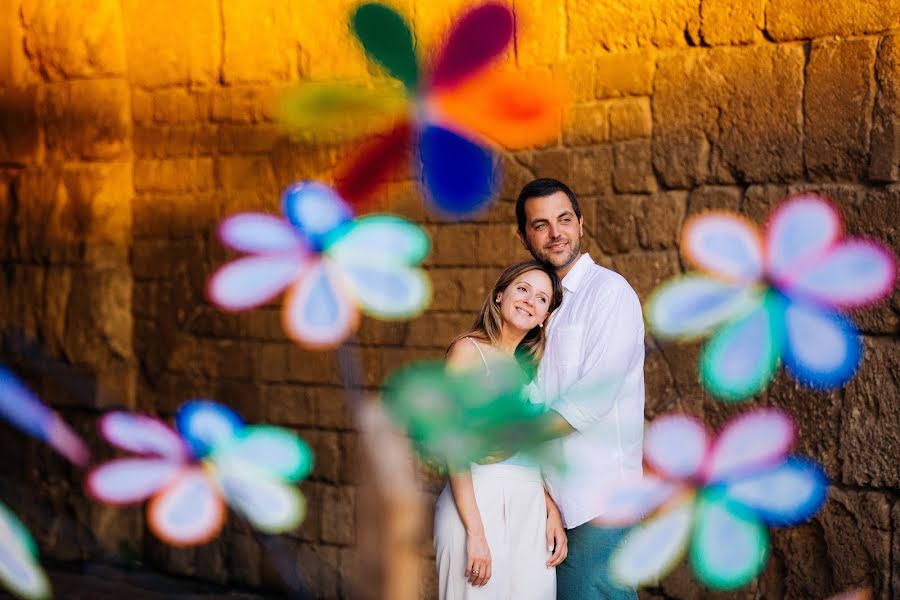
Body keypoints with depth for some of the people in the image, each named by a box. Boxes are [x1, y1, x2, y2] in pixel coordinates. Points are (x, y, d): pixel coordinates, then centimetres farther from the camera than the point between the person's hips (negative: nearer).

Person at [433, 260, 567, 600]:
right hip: (480, 503, -6)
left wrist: (552, 513, 2)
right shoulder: (469, 350, -4)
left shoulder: (528, 366, 17)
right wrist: (475, 532, -18)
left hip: (530, 509, 6)